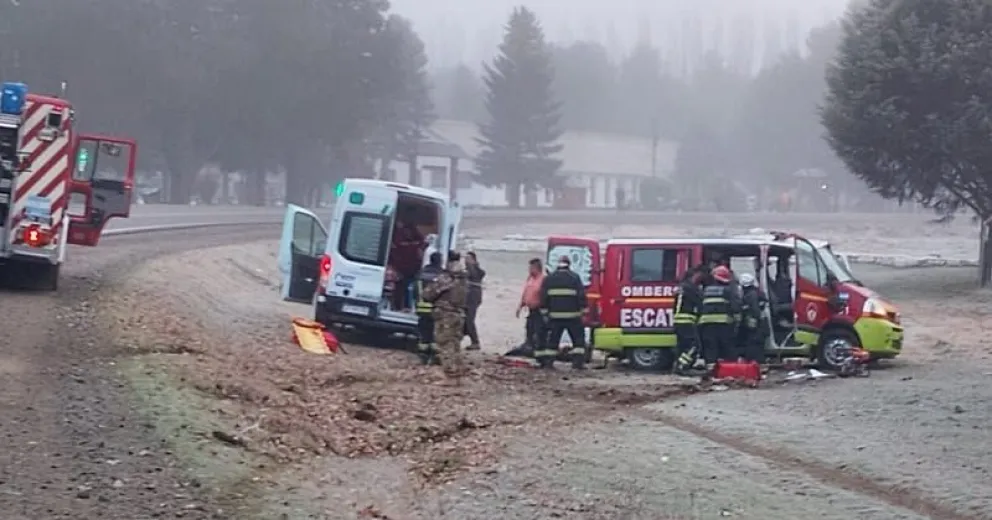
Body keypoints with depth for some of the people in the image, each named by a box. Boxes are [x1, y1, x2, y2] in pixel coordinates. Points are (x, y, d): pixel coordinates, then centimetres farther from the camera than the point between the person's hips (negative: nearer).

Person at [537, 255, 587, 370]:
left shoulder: (549, 279, 6)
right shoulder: (575, 278, -3)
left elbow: (544, 297, 6)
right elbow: (581, 296, -5)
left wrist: (545, 312, 11)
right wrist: (583, 310, 1)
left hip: (555, 315, 3)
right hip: (572, 315, -3)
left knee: (553, 339, 9)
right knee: (578, 339, 5)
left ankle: (548, 361, 5)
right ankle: (578, 361, -4)